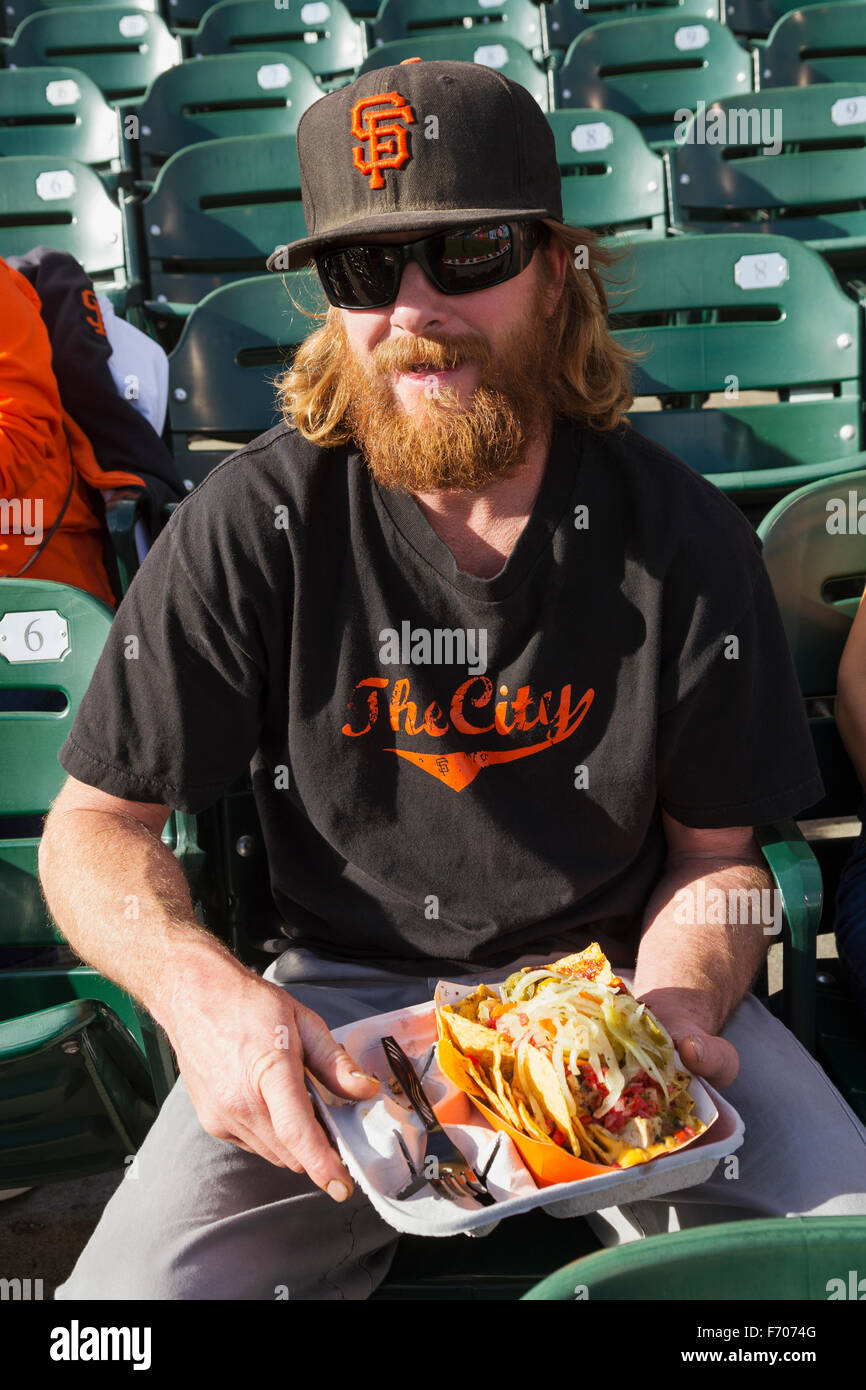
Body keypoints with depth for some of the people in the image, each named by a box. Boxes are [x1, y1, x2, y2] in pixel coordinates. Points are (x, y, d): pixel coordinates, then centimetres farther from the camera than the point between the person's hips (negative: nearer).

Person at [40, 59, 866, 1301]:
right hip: (342, 997, 0)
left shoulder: (681, 537, -7)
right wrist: (199, 989, -25)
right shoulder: (251, 526, -11)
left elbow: (715, 850, 2)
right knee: (132, 1290, -20)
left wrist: (675, 1000, -19)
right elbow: (96, 824, -5)